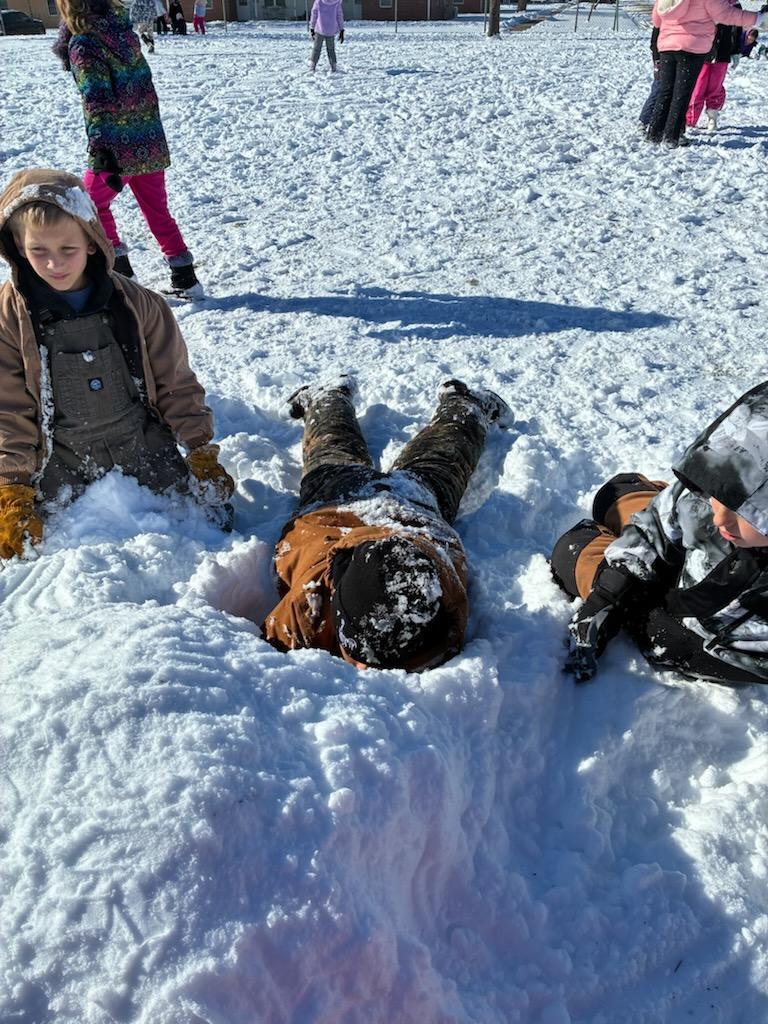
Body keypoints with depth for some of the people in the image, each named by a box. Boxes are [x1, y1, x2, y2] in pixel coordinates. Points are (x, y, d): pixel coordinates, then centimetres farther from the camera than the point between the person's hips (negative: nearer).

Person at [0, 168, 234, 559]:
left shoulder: (137, 304, -8)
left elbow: (176, 384, 0)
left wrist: (202, 454, -1)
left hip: (147, 449, 0)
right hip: (63, 465, 0)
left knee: (216, 518, -3)